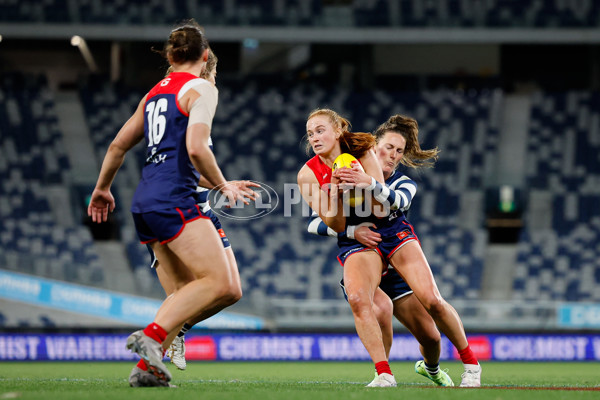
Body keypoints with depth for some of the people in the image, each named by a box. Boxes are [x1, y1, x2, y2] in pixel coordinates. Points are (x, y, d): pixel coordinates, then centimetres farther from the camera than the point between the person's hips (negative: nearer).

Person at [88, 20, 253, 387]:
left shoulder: (155, 92, 21)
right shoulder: (201, 89, -3)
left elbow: (118, 145, 27)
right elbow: (195, 147, -16)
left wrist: (102, 188, 41)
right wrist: (223, 186, -1)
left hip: (145, 203, 9)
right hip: (175, 199, -9)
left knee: (188, 290, 8)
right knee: (220, 284, -15)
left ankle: (150, 363, -5)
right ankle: (152, 336, -27)